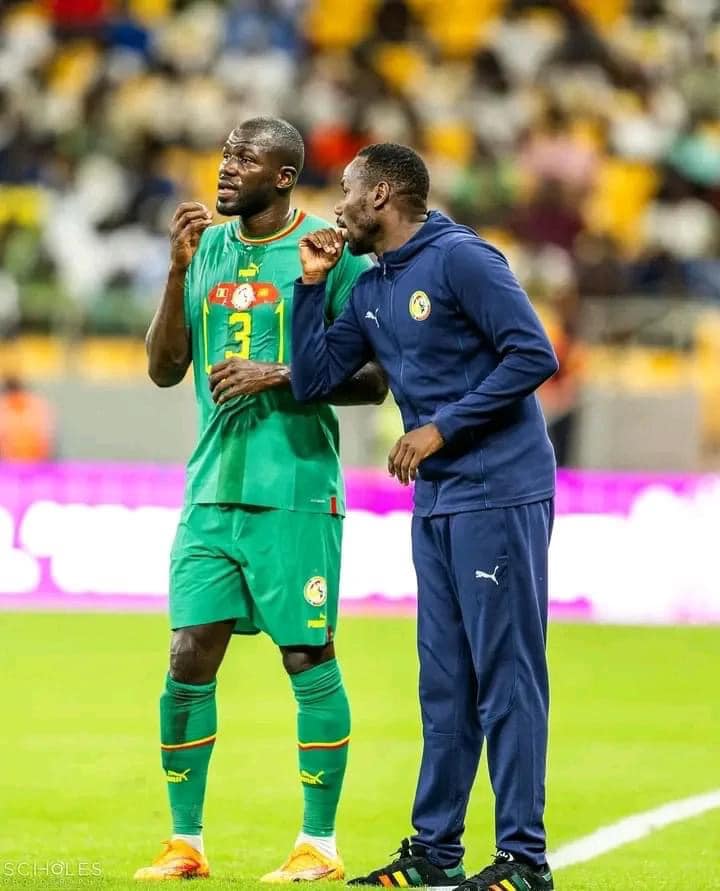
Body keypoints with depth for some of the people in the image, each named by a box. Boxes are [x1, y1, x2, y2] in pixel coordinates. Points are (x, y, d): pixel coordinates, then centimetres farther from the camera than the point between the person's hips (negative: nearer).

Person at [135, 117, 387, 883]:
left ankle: (319, 845, 8)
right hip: (212, 488, 5)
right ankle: (185, 843, 9)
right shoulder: (206, 249, 11)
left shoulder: (330, 252, -4)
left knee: (309, 659, -1)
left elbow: (373, 380, -4)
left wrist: (279, 376, -16)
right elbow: (163, 369, 8)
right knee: (189, 658, 1)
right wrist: (178, 273, -4)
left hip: (295, 491, -5)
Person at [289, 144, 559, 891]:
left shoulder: (462, 261, -10)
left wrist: (442, 428, -16)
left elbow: (535, 355, -16)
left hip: (498, 494, -8)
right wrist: (312, 282, 9)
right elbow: (312, 380, 15)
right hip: (435, 504, 9)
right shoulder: (369, 291, 15)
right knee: (444, 682, 11)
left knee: (505, 676, -7)